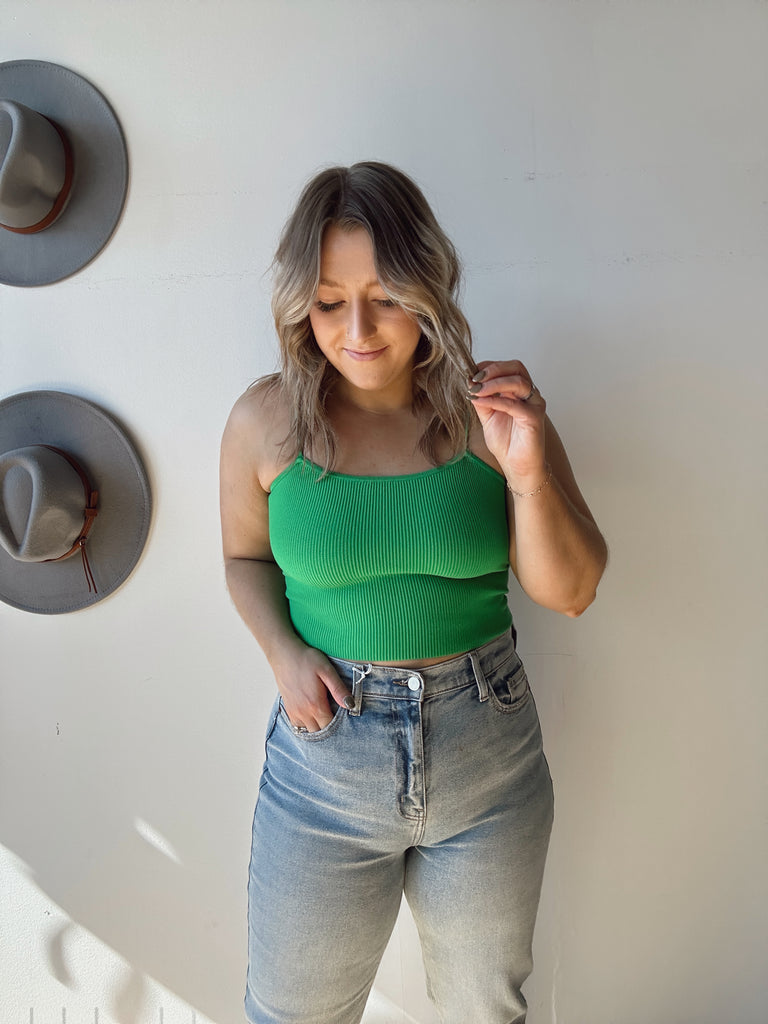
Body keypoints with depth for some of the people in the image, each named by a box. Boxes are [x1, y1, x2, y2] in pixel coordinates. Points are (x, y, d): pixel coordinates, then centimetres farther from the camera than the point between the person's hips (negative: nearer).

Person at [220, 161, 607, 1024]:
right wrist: (283, 651, -10)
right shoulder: (266, 422, -10)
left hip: (489, 756, 1)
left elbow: (570, 593, -8)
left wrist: (528, 471, -24)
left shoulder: (490, 410, -10)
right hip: (326, 749, 0)